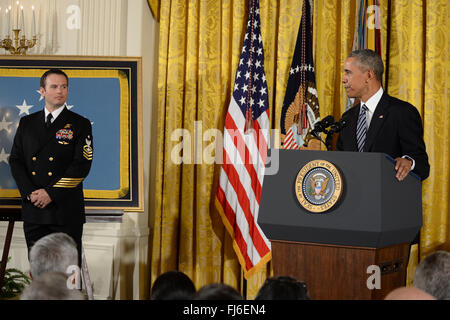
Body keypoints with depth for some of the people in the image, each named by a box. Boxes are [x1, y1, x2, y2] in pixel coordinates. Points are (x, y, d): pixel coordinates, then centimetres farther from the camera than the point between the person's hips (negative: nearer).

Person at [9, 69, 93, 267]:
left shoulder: (80, 125, 1)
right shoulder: (27, 123, 13)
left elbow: (81, 165, -8)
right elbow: (15, 160, 9)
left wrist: (51, 193, -14)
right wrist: (30, 193, -7)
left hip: (66, 210, -3)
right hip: (33, 209, 3)